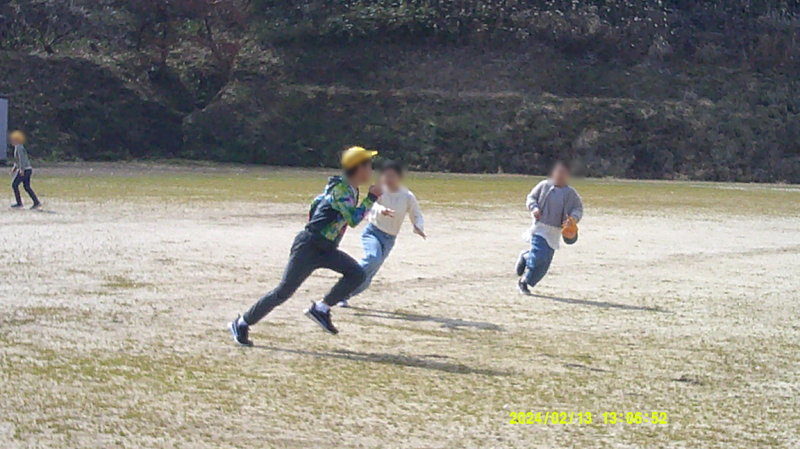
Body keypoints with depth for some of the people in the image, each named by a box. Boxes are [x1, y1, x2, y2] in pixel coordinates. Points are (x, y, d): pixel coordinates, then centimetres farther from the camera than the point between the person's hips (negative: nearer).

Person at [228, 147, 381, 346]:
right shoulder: (342, 189, -17)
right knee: (284, 291, -6)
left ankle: (321, 309, -1)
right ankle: (242, 324, 5)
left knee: (356, 274, -3)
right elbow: (353, 220, -26)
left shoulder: (350, 189, 11)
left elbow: (317, 203, 21)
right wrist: (372, 197, -19)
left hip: (325, 249, 9)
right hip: (309, 247, -9)